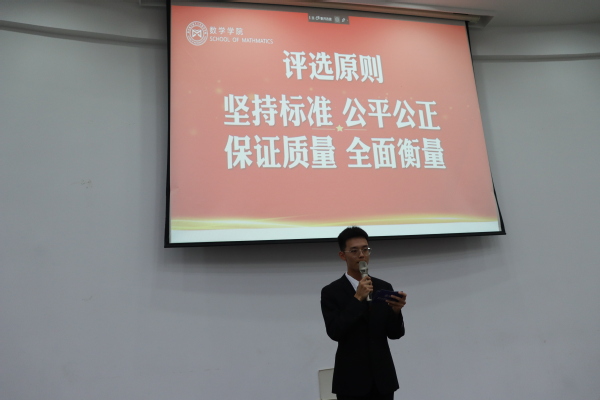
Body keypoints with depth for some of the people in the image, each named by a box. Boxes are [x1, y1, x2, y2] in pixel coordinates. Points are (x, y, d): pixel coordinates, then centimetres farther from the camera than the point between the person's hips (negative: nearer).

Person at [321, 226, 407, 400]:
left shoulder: (384, 287, 4)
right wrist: (358, 298, -22)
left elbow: (395, 333, 2)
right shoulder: (331, 292, -6)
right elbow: (335, 332, -18)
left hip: (382, 379, 4)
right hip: (351, 381, -3)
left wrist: (396, 310, -19)